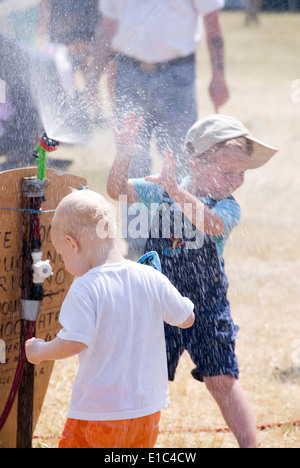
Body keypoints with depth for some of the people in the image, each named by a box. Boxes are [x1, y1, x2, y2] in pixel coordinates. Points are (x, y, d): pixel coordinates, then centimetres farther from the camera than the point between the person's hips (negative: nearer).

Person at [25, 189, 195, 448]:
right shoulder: (152, 280, 0)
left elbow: (74, 342, -26)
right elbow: (187, 318, 11)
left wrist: (40, 351, -8)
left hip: (97, 412, -5)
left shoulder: (86, 289, -16)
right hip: (148, 409, 6)